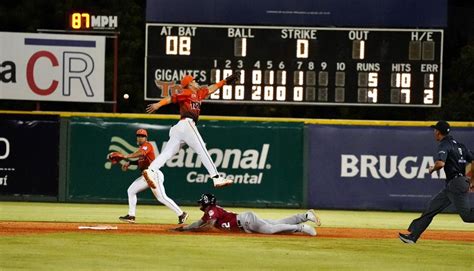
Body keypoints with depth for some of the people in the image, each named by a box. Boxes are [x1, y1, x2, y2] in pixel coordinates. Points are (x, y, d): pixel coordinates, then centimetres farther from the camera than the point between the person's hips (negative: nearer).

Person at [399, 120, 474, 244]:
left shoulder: (444, 145, -11)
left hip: (456, 184, -10)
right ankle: (413, 235, 14)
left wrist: (432, 169, -5)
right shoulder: (458, 144, 17)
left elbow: (440, 163, -28)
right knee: (432, 207, 11)